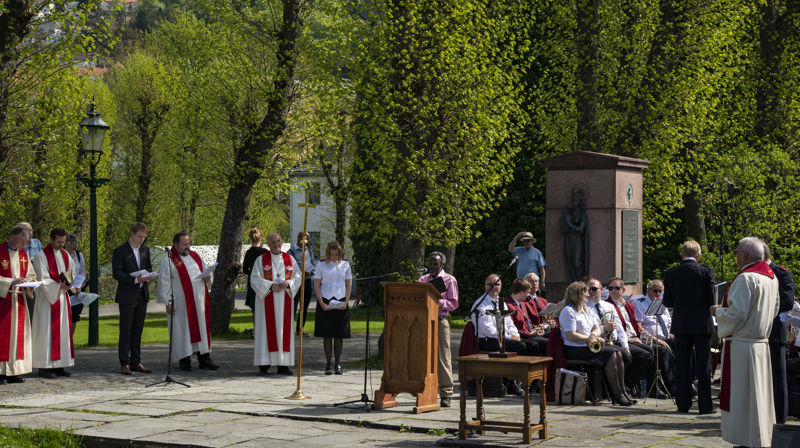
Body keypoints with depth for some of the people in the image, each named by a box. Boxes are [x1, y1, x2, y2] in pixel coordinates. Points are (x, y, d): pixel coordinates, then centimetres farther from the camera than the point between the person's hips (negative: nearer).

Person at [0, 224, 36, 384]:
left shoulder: (23, 254, 10)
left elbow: (31, 275, 17)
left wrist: (28, 283, -4)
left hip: (18, 299, 6)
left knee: (18, 333, 5)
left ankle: (13, 372, 9)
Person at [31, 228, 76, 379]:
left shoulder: (65, 255, 12)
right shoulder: (42, 256, -9)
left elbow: (72, 271, 17)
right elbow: (43, 280, -15)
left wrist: (69, 283, -3)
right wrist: (59, 286, -26)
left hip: (63, 297, 7)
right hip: (47, 298, -7)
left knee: (62, 330, 6)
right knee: (46, 331, -7)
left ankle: (58, 365, 11)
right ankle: (44, 367, -4)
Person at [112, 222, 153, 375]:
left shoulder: (145, 250, 13)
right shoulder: (120, 251, -6)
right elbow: (116, 273, -11)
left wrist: (148, 275, 0)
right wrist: (135, 279, -22)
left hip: (142, 295, 6)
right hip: (127, 296, -6)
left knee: (138, 330, 9)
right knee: (126, 331, -3)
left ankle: (136, 362, 14)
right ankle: (124, 364, 0)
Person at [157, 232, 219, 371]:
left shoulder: (195, 257, 14)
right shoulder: (169, 262, -3)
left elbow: (205, 272, 23)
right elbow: (164, 284, -6)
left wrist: (207, 277, -1)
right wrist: (167, 303, -12)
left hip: (199, 302, 5)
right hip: (181, 304, -5)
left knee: (202, 328, 4)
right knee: (183, 330, -2)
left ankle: (204, 359, 8)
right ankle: (185, 360, 6)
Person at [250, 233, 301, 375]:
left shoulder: (289, 259, 10)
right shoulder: (261, 259, 2)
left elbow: (297, 277, 8)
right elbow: (255, 279, -4)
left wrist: (287, 284, -12)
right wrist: (271, 286, -16)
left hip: (284, 300, 3)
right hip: (266, 299, -3)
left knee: (284, 329, 1)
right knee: (266, 330, -5)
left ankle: (283, 364, 4)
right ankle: (264, 364, -3)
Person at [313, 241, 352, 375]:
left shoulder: (345, 264, 7)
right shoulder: (321, 265, 2)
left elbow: (349, 284, 9)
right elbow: (316, 285, 2)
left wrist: (346, 302, -4)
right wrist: (322, 303, -8)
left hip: (341, 303, 1)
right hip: (325, 301, -1)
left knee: (339, 335, -1)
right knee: (327, 335, 0)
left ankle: (338, 364, 5)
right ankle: (328, 364, 4)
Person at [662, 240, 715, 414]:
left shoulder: (670, 273, -1)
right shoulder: (706, 272, -7)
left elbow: (667, 302, 2)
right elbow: (712, 300, -8)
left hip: (680, 324, 2)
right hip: (702, 324, -2)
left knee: (682, 366, 8)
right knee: (703, 367, 3)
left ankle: (683, 404, 9)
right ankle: (705, 405, 3)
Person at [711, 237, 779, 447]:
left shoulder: (746, 278, -18)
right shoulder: (771, 277, 10)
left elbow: (737, 313, -23)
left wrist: (717, 311, -3)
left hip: (742, 347, -9)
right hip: (762, 344, 9)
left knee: (742, 397, -3)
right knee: (758, 395, 14)